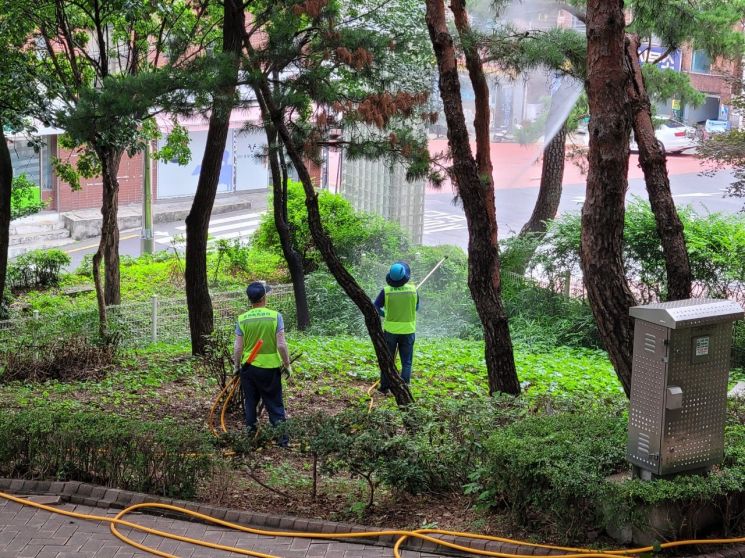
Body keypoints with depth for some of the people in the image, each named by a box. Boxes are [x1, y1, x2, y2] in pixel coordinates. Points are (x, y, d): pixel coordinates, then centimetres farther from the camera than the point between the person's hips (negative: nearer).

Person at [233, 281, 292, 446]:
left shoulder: (242, 319, -5)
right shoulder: (275, 316, -12)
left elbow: (238, 348, -3)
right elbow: (281, 345, -14)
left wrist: (237, 366, 12)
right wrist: (287, 365, -1)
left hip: (248, 368, 2)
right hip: (270, 368, -2)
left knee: (250, 403, 16)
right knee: (275, 405, 8)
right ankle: (282, 439, 8)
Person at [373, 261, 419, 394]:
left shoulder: (386, 291, -12)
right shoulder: (413, 290, -8)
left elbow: (375, 308, -5)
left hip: (390, 330, 0)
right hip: (408, 330, 0)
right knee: (406, 362, 8)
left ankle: (384, 387, 18)